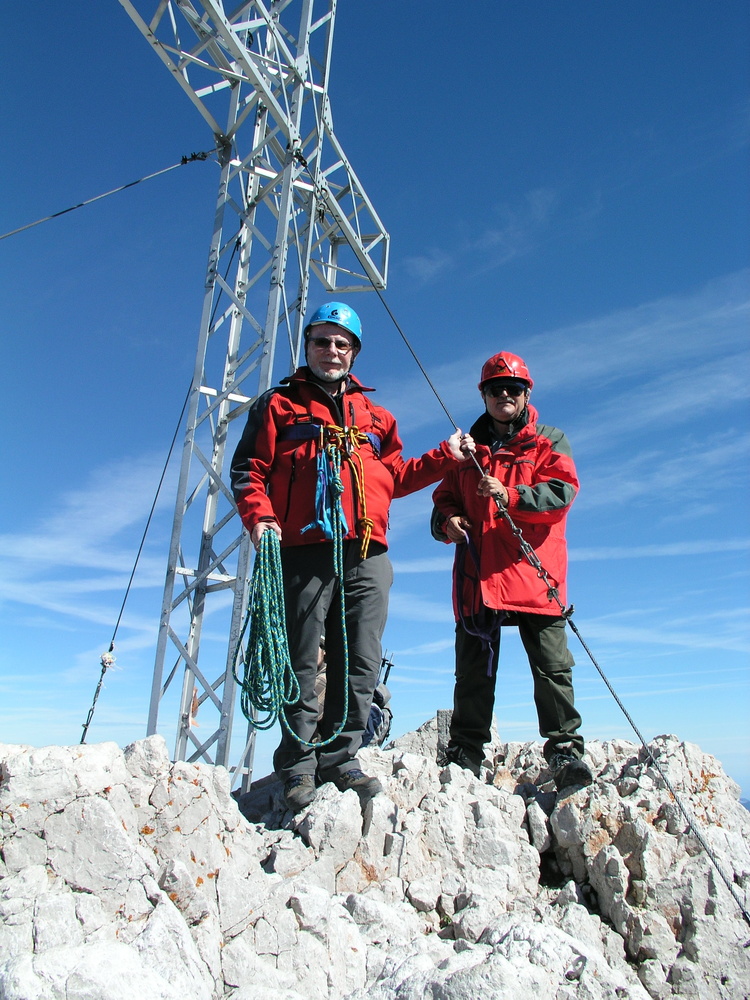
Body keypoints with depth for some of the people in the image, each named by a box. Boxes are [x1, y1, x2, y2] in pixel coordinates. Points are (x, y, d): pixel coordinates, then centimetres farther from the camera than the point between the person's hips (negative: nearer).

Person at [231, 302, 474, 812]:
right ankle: (298, 764, 12)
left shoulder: (375, 416, 25)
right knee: (302, 663, 0)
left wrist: (445, 457, 18)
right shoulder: (279, 405, 14)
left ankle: (340, 756, 14)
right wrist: (259, 516, -11)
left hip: (367, 557, 4)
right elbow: (249, 469, 5)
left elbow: (394, 478, 24)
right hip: (304, 550, -3)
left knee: (361, 664, 2)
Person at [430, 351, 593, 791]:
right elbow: (445, 498, 20)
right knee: (473, 669, 5)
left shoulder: (549, 441, 11)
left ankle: (565, 748, 5)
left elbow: (562, 491, -5)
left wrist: (510, 496, -20)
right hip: (478, 575, 3)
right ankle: (466, 753, 13)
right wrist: (447, 520, -3)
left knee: (552, 665, -4)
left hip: (534, 573, -2)